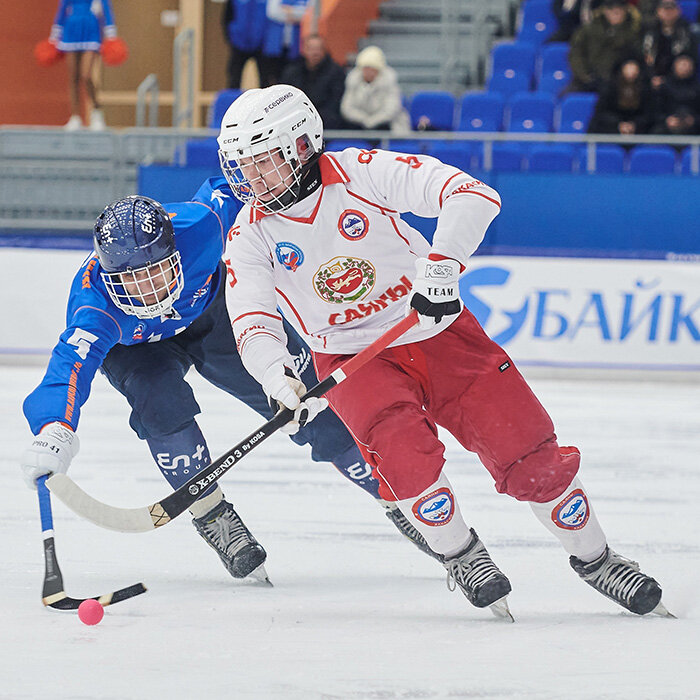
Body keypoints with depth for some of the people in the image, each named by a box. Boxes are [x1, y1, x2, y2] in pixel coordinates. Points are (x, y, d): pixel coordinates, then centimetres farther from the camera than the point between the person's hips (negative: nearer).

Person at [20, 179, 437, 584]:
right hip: (134, 345, -1)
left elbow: (228, 194, -18)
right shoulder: (94, 301, -43)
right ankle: (213, 517, -12)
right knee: (161, 401, -33)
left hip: (214, 310, 1)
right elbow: (71, 365, -54)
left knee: (315, 402, -2)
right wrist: (53, 435, -71)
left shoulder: (200, 226, -39)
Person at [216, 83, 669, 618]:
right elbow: (253, 323, -17)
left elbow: (473, 195, -22)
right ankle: (460, 555, -6)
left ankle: (595, 559, 17)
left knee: (529, 455, -4)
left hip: (438, 332, -1)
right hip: (354, 360, 1)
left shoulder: (362, 173, -16)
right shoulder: (251, 234, -7)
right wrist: (277, 375, -38)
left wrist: (441, 265, -37)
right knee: (402, 447, -29)